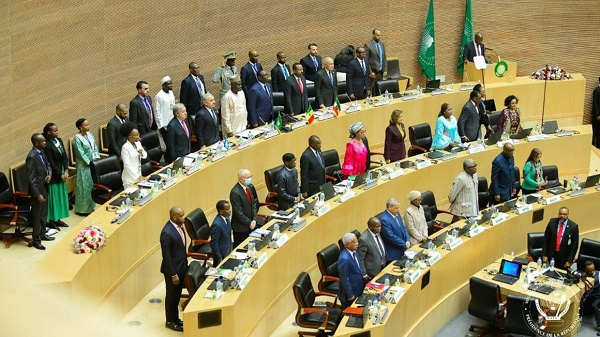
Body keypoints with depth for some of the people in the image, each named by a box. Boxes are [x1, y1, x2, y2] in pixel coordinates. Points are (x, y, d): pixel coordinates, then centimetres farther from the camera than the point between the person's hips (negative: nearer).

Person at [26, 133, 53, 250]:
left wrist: (49, 174, -4)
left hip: (44, 187, 9)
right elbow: (31, 179, -23)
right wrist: (38, 194, -22)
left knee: (44, 213, 22)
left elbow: (47, 165, 18)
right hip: (37, 189, -9)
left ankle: (42, 234, 38)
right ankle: (36, 240, 16)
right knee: (37, 215, 4)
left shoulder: (41, 151, 2)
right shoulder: (32, 157, -25)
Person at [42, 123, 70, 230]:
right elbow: (50, 163, -18)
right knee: (53, 197, 2)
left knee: (61, 196, 14)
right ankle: (51, 220, 13)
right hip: (53, 175, -8)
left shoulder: (59, 140, 4)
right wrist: (60, 174, -13)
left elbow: (65, 156, 4)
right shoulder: (47, 145, -18)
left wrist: (66, 171, -7)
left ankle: (58, 219, 25)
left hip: (62, 173, 8)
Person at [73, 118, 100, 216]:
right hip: (84, 166, -7)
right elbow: (81, 153, -17)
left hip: (93, 164, 7)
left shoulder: (89, 134, 6)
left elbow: (95, 148, 10)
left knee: (92, 185, 12)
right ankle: (83, 209, 9)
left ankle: (90, 206, 23)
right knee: (85, 186, -1)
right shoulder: (77, 138, -15)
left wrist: (97, 159, -2)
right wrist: (90, 163, -16)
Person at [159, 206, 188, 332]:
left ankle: (175, 319, 36)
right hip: (172, 269, -8)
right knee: (171, 296, 10)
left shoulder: (179, 226, 0)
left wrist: (185, 265, 16)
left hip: (181, 267, 8)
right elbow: (166, 256, -22)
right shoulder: (167, 233, -27)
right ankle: (170, 321, 27)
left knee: (177, 295, 21)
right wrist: (173, 274, -19)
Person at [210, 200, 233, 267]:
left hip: (228, 252, 8)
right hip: (221, 254, -8)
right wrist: (219, 259, -18)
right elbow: (214, 244, -23)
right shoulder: (217, 224, -30)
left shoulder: (226, 218, -5)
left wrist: (230, 248, 15)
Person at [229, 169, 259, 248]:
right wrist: (249, 223, -13)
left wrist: (254, 219, -4)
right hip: (241, 227, -7)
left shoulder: (250, 187, 1)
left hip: (252, 224, 7)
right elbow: (238, 212, -20)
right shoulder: (235, 192, -23)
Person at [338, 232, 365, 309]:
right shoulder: (344, 259, -31)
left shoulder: (353, 252, -3)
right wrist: (350, 295, -18)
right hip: (350, 292, -8)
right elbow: (345, 279, -24)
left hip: (358, 290, 8)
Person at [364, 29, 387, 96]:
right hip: (373, 72, -6)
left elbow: (384, 58, 15)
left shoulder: (382, 44, 11)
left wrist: (385, 70, 6)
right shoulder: (368, 45, -9)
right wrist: (370, 72, -15)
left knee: (378, 92, 9)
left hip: (380, 72, 6)